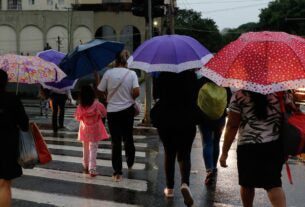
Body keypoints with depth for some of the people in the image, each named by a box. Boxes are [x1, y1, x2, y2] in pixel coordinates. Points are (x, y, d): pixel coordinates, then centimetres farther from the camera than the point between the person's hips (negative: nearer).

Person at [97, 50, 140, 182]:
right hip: (128, 110, 1)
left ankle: (117, 173, 2)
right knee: (128, 138, 20)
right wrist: (130, 98, 5)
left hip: (112, 111, -1)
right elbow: (136, 92, -15)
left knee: (116, 141, 3)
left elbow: (100, 91, -3)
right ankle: (130, 163, 38)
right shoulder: (131, 74, -5)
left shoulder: (108, 73, -6)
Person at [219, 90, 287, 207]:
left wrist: (224, 152, -1)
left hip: (248, 147, -2)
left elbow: (232, 126, -7)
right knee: (274, 183, 5)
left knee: (247, 183, 16)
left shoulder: (239, 95, -7)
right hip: (274, 146, 2)